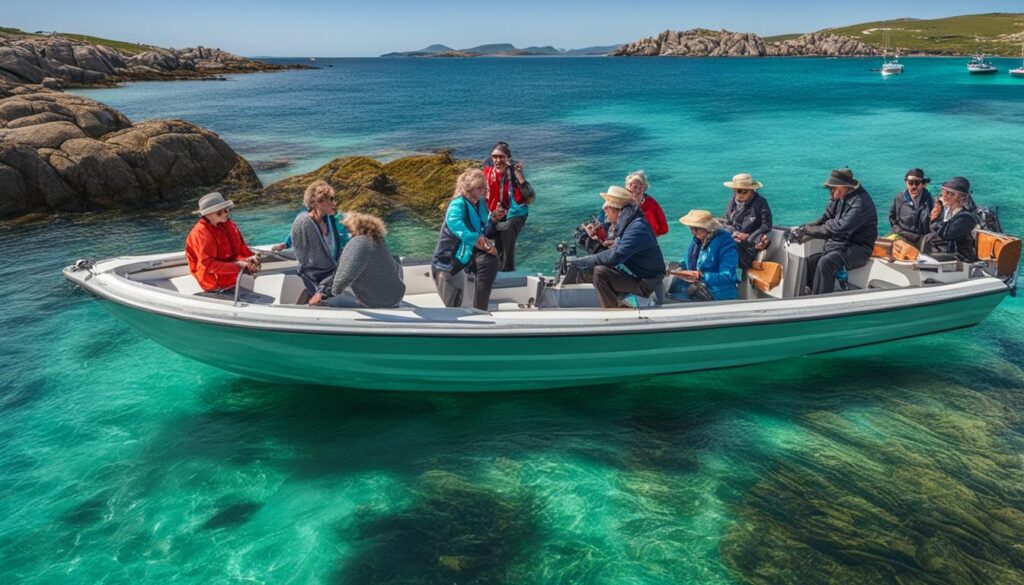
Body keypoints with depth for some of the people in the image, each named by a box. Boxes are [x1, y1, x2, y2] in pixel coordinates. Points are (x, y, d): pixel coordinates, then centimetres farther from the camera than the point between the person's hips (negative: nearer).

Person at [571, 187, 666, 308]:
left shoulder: (637, 228, -24)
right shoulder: (629, 223, 8)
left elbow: (614, 257, -29)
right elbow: (617, 252, 13)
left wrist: (584, 262, -18)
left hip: (646, 284, -10)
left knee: (600, 272, -22)